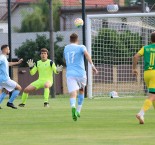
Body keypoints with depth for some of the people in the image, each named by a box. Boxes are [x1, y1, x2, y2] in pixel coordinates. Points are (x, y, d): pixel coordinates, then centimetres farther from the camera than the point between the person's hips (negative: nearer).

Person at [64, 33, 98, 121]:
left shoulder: (66, 48, 16)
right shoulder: (81, 47, 3)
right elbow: (86, 53, -18)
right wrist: (92, 65, -26)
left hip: (70, 74, 1)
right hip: (80, 73, -1)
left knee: (73, 94, -13)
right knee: (81, 91, 25)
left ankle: (73, 107, -44)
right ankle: (78, 111, 24)